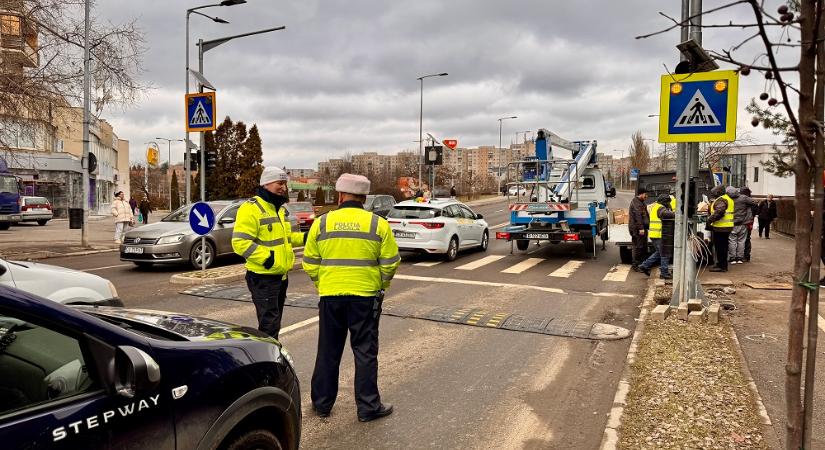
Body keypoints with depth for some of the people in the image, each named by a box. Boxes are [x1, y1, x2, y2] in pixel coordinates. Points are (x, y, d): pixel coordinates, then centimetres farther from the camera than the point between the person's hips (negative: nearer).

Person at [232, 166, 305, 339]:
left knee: (275, 322, 18)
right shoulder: (251, 208, -15)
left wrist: (303, 238, 11)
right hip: (263, 278, -9)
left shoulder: (280, 208, 15)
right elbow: (240, 242, -23)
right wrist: (266, 257, -28)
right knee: (269, 324, -9)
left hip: (281, 276, 9)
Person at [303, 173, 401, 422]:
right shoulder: (378, 224, -4)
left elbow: (310, 263, 3)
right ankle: (368, 407, 14)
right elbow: (390, 263, -3)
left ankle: (322, 403, 26)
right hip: (366, 296, -1)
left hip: (330, 296, 2)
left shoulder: (322, 223, -1)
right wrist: (380, 286, 13)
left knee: (328, 351, 15)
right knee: (365, 352, 8)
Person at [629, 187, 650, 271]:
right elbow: (638, 216, -22)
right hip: (637, 229, -11)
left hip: (642, 228, 11)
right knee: (638, 247, -8)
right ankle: (635, 265, -3)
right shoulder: (636, 202, -14)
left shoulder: (641, 202, 20)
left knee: (644, 247, 14)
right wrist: (641, 228, -26)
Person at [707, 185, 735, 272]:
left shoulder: (721, 200, -15)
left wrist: (710, 219, -21)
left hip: (720, 227, -10)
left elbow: (720, 211, -29)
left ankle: (721, 266, -3)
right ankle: (723, 265, 24)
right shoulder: (728, 198, 18)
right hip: (727, 227, 10)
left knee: (720, 247, -5)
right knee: (723, 246, 17)